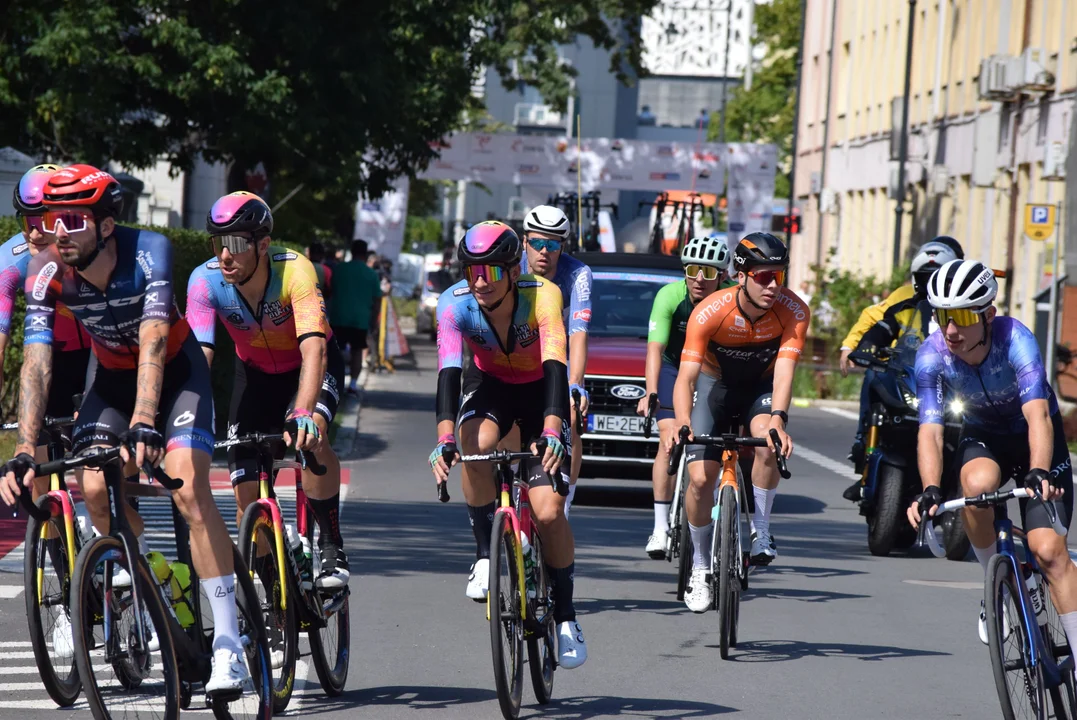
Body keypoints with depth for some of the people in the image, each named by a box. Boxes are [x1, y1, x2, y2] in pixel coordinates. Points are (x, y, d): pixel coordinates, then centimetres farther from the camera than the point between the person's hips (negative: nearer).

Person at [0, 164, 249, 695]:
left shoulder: (149, 252, -32)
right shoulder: (47, 274, -23)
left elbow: (153, 343, -42)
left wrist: (144, 423, -56)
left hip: (175, 369, -4)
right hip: (114, 376, 4)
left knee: (189, 491, -22)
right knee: (96, 489, -18)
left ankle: (229, 645, -22)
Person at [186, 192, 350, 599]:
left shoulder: (294, 270, -35)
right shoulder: (206, 280, -27)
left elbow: (314, 351, -46)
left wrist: (304, 414, -61)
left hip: (309, 366, -3)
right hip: (255, 371, 3)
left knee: (310, 439, -33)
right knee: (246, 489, -7)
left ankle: (332, 549, -18)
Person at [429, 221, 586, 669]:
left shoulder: (542, 296, -32)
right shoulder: (456, 304, -27)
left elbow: (555, 365, -43)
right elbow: (449, 371, -37)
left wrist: (552, 433, -58)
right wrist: (444, 438, -53)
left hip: (540, 391, -1)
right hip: (488, 385, 1)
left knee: (548, 511, -15)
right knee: (476, 445, -35)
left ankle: (564, 613, 5)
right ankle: (485, 556, -17)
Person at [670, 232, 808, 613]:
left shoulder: (793, 311, -27)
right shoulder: (710, 312, -30)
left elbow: (784, 370, -35)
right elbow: (686, 375, -35)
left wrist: (777, 420, -52)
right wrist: (682, 425, -52)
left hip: (762, 385, 0)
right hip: (717, 384, 0)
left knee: (768, 442, -32)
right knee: (700, 478, -12)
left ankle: (760, 530, -12)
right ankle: (700, 565, 10)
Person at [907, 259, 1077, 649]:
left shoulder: (1014, 339, -31)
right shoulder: (932, 355, -23)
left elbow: (1038, 415, -41)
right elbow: (930, 431, -29)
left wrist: (1039, 473, -58)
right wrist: (930, 491, -46)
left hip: (1032, 440, -2)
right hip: (983, 438, 2)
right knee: (979, 483, -35)